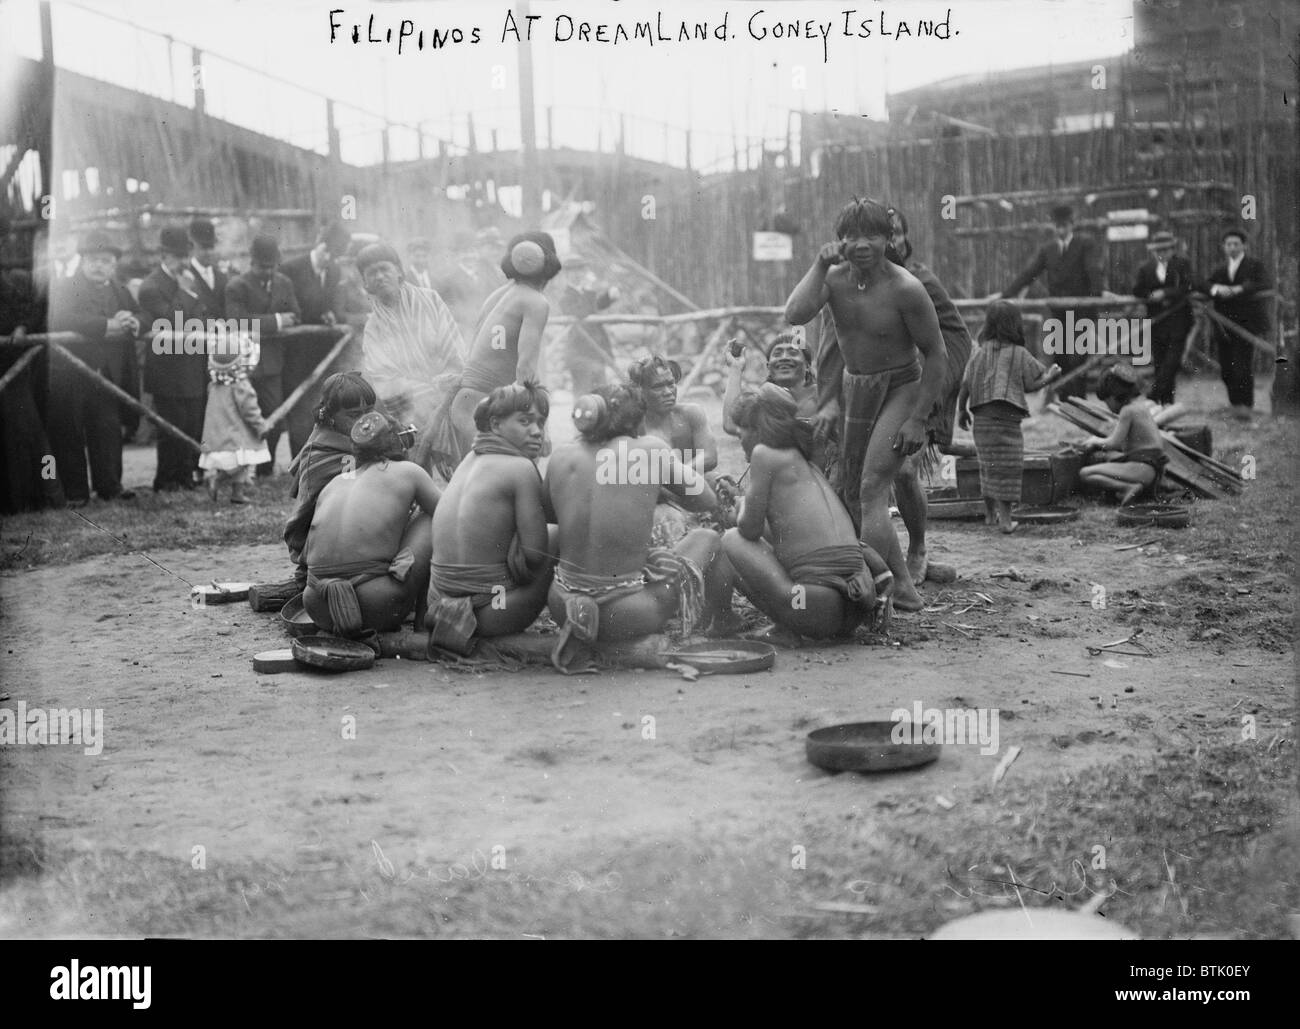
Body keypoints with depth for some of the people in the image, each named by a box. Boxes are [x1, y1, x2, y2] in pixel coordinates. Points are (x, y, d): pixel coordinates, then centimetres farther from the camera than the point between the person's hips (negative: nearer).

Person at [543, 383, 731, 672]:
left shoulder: (561, 456, 0)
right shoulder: (649, 449, -8)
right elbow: (706, 501, 2)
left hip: (562, 604, 3)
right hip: (626, 614, -3)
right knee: (707, 538, 23)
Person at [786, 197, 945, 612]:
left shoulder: (905, 289, -21)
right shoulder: (834, 278, -8)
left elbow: (934, 353, -15)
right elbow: (795, 315, -24)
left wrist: (918, 419, -16)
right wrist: (819, 265, -22)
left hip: (902, 387, -7)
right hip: (853, 387, 7)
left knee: (872, 488, -19)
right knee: (851, 493, 12)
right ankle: (902, 587, 25)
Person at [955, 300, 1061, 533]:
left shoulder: (979, 353, 6)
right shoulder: (1019, 355, -3)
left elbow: (965, 385, 5)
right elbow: (1033, 384, 2)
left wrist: (961, 410, 16)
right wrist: (1051, 375, 20)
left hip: (981, 417, 5)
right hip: (1007, 417, -5)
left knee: (988, 466, 17)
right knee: (1006, 468, -2)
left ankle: (990, 514, 26)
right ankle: (1005, 519, -5)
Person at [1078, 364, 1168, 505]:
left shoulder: (1128, 411, -10)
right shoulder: (1143, 408, 16)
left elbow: (1114, 443, -12)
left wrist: (1097, 441, 7)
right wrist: (1099, 443, 19)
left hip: (1142, 467, -9)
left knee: (1085, 473, -12)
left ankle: (1129, 488, -24)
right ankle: (1145, 487, 11)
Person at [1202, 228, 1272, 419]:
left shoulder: (1255, 265, 5)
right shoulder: (1220, 269, 18)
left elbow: (1263, 286, -11)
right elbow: (1204, 285, 4)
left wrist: (1238, 289, -20)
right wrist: (1217, 288, -18)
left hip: (1246, 323, -4)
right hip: (1224, 324, 4)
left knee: (1243, 366, -12)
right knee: (1226, 368, 2)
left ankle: (1246, 405, -6)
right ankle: (1235, 402, 17)